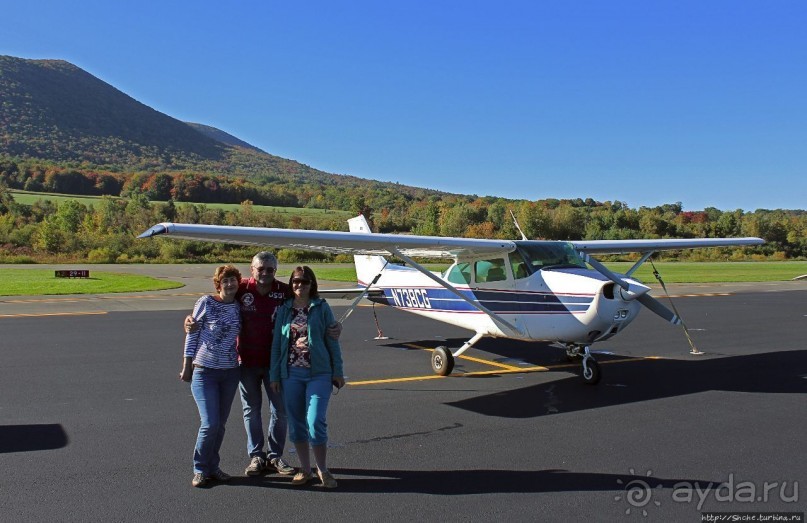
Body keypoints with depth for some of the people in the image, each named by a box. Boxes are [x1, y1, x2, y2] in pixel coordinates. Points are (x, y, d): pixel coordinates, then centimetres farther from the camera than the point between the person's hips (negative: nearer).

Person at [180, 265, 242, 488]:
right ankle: (200, 469, 12)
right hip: (204, 371, -4)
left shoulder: (238, 306, 3)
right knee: (210, 424, -8)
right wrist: (187, 366, -2)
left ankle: (212, 467, 26)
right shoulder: (206, 303, -8)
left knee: (220, 424, 10)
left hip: (230, 372, 4)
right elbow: (192, 334, -3)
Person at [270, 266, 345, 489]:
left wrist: (338, 372, 0)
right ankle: (305, 469, 23)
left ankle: (323, 470, 8)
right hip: (291, 373, 3)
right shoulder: (284, 309, 8)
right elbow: (277, 343, 10)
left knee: (315, 422, -10)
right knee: (296, 423, 8)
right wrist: (274, 375, 8)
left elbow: (332, 341, 2)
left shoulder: (321, 308, 0)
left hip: (318, 372, -3)